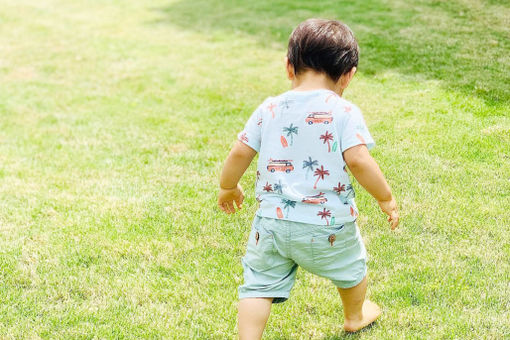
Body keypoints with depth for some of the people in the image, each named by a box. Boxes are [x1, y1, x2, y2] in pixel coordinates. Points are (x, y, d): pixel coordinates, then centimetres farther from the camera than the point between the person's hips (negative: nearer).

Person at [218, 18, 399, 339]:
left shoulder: (269, 109, 1)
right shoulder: (344, 112, -10)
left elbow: (240, 153, 3)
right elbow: (358, 160, -19)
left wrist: (228, 187, 21)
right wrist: (386, 198, -5)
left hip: (273, 220, 1)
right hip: (327, 225, -1)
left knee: (260, 284, 11)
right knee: (352, 267, 27)